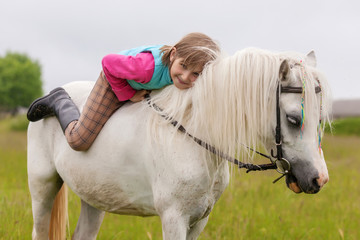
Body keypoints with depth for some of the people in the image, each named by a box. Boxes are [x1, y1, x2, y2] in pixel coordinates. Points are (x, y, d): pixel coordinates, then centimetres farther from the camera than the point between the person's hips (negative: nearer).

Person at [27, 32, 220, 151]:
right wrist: (128, 95, -23)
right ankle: (59, 101, 22)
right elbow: (108, 62, -30)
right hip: (117, 79, -5)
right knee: (79, 140, -7)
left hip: (152, 89, 6)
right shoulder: (150, 66, -49)